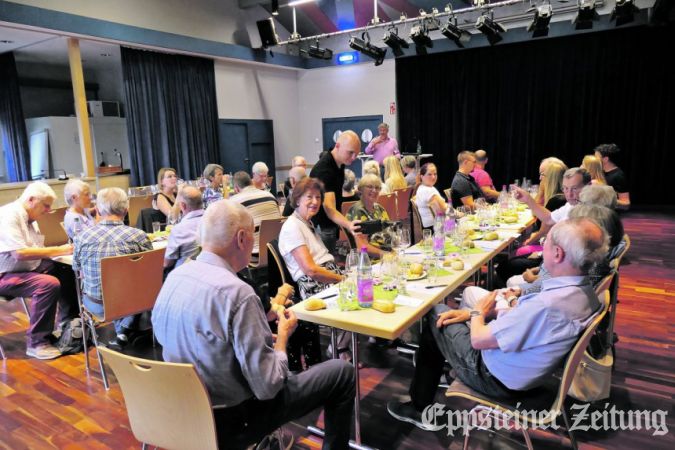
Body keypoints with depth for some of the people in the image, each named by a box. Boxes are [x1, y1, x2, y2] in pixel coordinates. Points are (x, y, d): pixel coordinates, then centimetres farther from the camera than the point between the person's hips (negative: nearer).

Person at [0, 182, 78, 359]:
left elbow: (35, 250, 10)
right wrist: (59, 250, -24)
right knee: (49, 284, -30)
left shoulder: (28, 218, 9)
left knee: (67, 271, 0)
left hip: (29, 267, 9)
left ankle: (69, 322, 14)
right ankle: (37, 343, -19)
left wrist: (63, 250, -6)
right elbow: (20, 253, -29)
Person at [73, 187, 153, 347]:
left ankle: (121, 332, 23)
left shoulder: (82, 237, -11)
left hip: (97, 306, 2)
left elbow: (77, 270, 7)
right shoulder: (139, 236, -15)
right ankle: (127, 327, 16)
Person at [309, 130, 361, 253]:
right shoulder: (324, 169, -26)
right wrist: (348, 225, -54)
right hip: (321, 228, -9)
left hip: (331, 225, 9)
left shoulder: (339, 162, 0)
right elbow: (329, 208, -36)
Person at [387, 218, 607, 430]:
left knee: (435, 314, 8)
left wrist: (478, 312, -4)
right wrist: (471, 313, 2)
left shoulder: (547, 305, -38)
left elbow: (478, 339, -26)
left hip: (497, 379, -8)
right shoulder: (582, 290, -10)